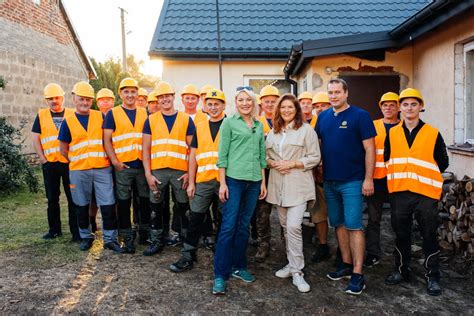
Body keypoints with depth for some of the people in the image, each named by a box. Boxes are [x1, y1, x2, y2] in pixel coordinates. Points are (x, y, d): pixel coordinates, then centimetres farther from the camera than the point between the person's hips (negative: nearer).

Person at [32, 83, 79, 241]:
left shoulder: (72, 114, 4)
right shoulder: (41, 115, 8)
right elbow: (35, 139, 6)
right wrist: (43, 159, -2)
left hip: (69, 162, -2)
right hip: (49, 163, 2)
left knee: (73, 198, 0)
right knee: (52, 198, 11)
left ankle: (76, 231, 7)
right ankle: (54, 229, 23)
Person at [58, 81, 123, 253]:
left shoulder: (101, 117, 5)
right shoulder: (68, 121, 3)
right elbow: (63, 149, 8)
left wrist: (109, 157, 4)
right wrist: (77, 161, 5)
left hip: (102, 168, 0)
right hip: (78, 171, 0)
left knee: (108, 205, -2)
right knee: (82, 206, 12)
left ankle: (110, 239, 10)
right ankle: (86, 237, 28)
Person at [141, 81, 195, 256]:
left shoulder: (186, 119, 4)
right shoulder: (151, 120, 6)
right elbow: (146, 149, 4)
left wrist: (189, 172, -5)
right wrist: (148, 173, -4)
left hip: (180, 171, -1)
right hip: (157, 171, 1)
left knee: (183, 207, 9)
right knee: (156, 208, 10)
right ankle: (157, 241, 23)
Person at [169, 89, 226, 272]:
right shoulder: (199, 127, 11)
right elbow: (193, 156, 11)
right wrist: (191, 182, 5)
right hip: (203, 181, 3)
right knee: (195, 219, 5)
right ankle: (187, 257, 15)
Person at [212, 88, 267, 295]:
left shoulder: (259, 125, 14)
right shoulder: (229, 122, 0)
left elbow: (262, 155, 16)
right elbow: (222, 155, -4)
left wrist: (263, 182, 12)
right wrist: (222, 183, -9)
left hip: (254, 181, 5)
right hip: (234, 179, -5)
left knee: (244, 225, 11)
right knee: (228, 227, -5)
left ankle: (238, 266, 24)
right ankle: (220, 275, 1)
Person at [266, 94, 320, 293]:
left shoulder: (306, 130, -3)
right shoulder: (273, 132, 14)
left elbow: (315, 157, -6)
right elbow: (266, 155, 16)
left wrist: (291, 164, -13)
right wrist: (272, 163, -6)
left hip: (298, 185, -5)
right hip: (278, 185, 6)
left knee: (293, 227, -14)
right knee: (285, 226, 12)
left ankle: (297, 272, -3)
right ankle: (292, 264, 26)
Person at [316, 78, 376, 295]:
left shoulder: (360, 116, -6)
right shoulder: (323, 117, 9)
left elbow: (369, 149, -8)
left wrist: (368, 179, -13)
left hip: (352, 181, -6)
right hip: (329, 180, 6)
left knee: (353, 226, -5)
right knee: (338, 224, 13)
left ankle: (357, 274, 2)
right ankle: (346, 264, 27)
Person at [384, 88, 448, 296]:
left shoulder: (433, 134, -1)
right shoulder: (392, 133, 6)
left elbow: (443, 163, 5)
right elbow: (387, 160, 13)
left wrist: (423, 176, 5)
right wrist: (399, 177, 6)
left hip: (425, 194, -2)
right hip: (399, 193, 2)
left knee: (429, 236, 5)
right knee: (401, 234, 13)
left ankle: (432, 277, 19)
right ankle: (401, 271, 29)